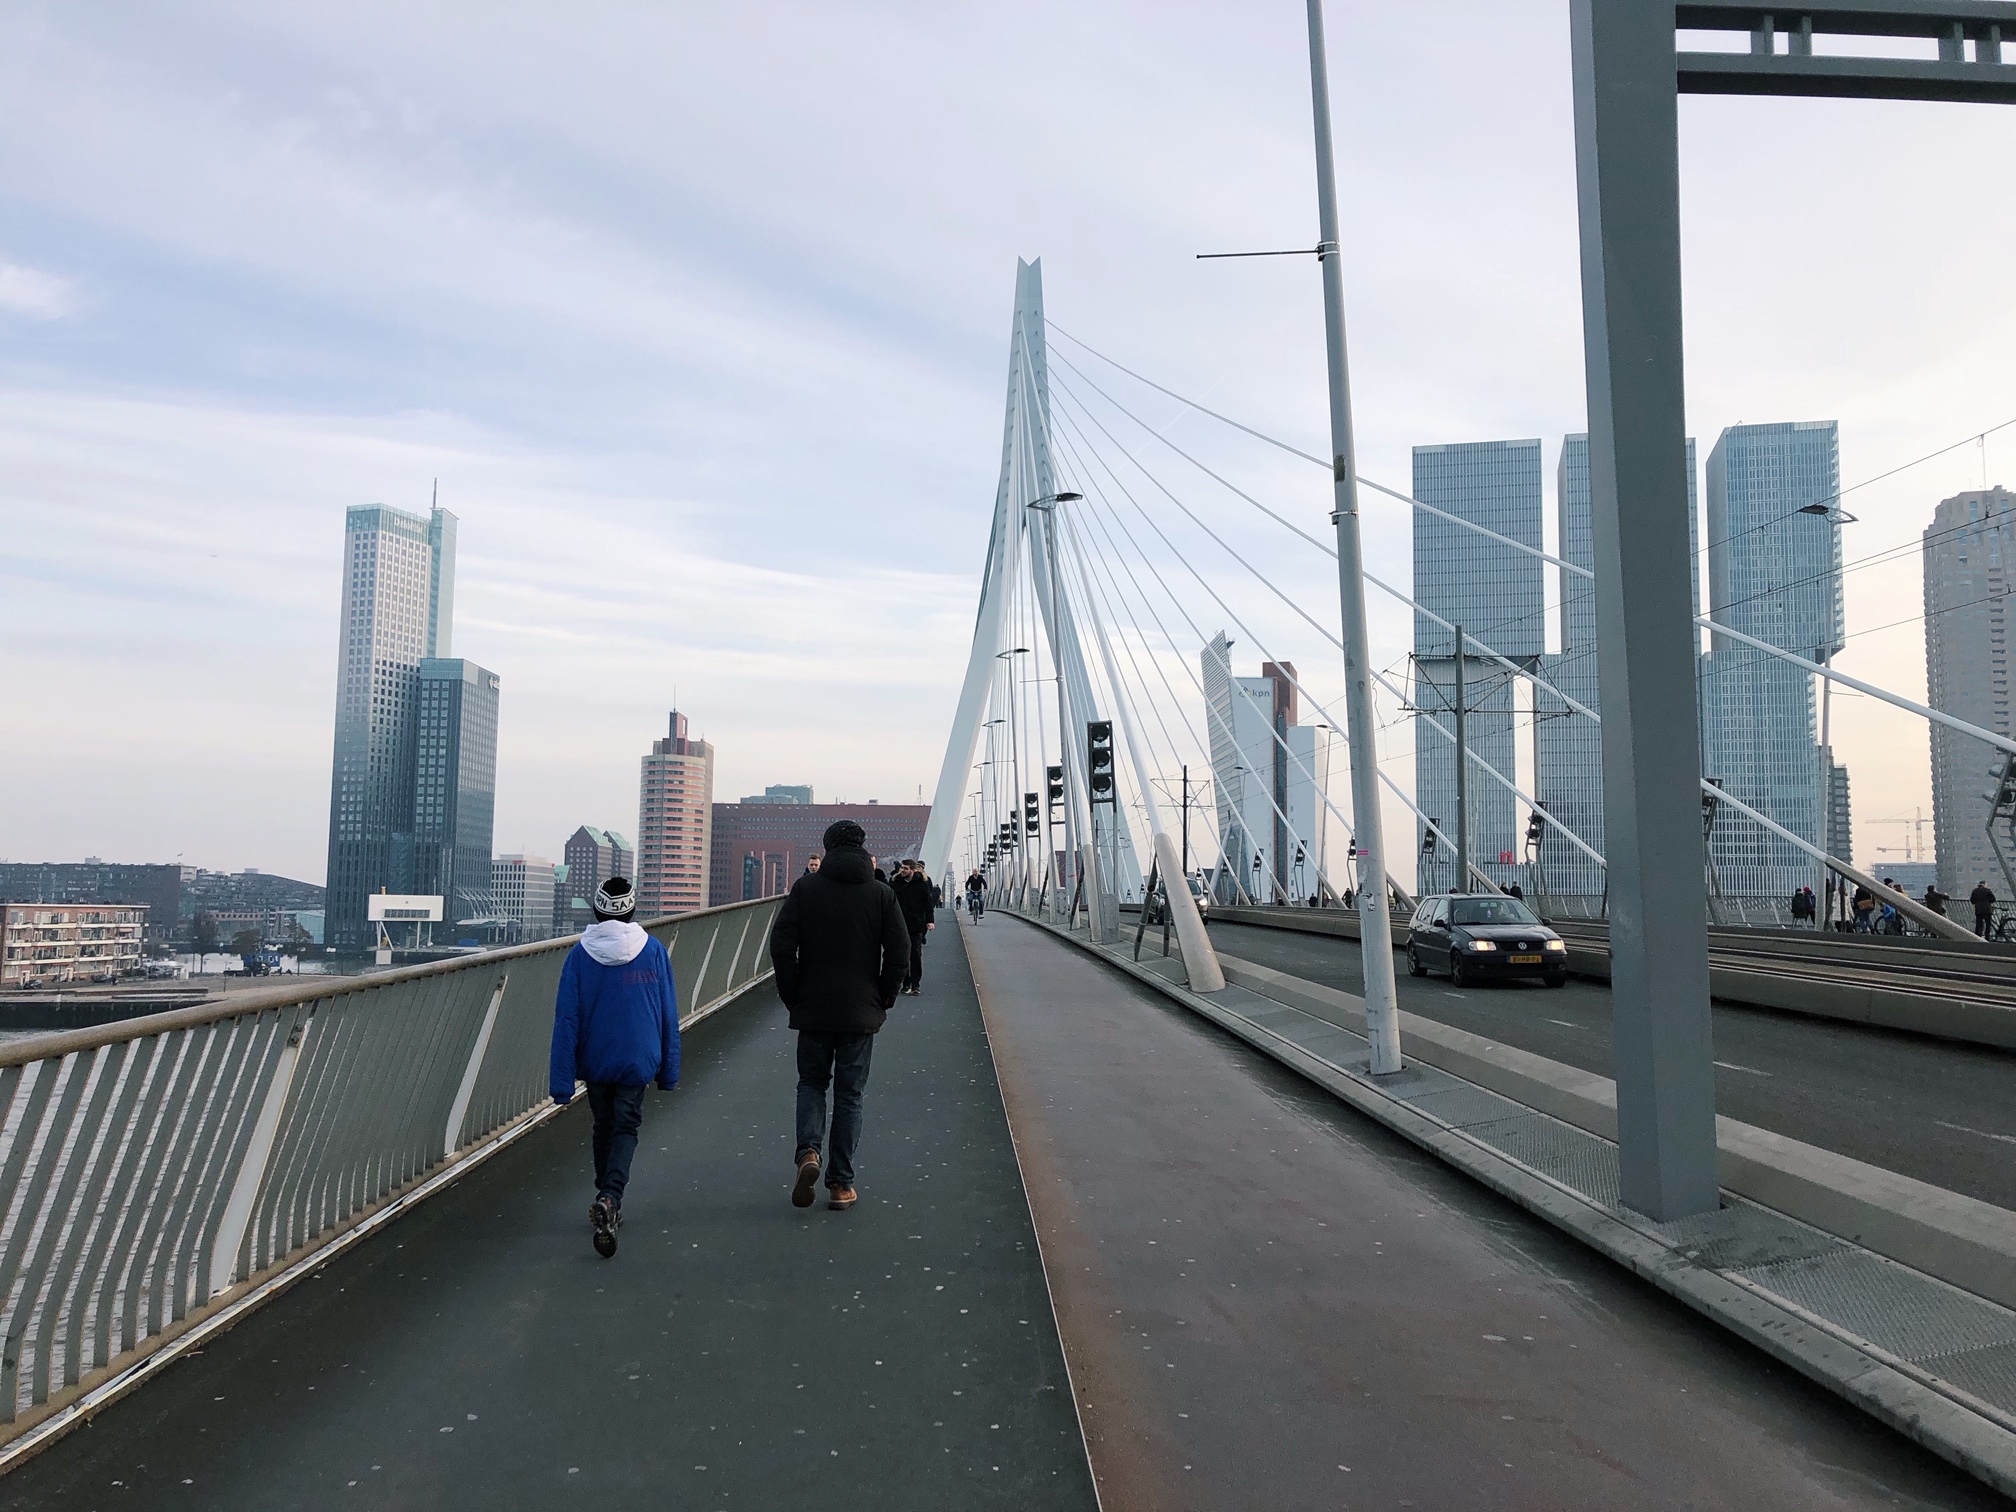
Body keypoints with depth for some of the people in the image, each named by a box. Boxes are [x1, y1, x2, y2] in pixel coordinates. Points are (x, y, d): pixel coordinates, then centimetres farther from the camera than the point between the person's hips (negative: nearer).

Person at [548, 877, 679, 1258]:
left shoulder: (579, 954, -8)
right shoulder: (654, 951, -6)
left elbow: (566, 1020, -8)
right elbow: (669, 1016, -1)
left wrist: (562, 1081, -5)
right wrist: (669, 1070, 9)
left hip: (594, 1061, 1)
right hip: (637, 1059, -1)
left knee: (604, 1127, 19)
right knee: (626, 1128, 6)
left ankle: (607, 1204, 30)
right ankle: (609, 1199, -17)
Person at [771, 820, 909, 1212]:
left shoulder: (805, 888, -3)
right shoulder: (881, 894, -1)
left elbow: (781, 946, -7)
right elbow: (899, 953, -5)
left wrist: (793, 997, 3)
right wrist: (883, 1000, 7)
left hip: (813, 1010, 0)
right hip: (861, 1013, 0)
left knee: (811, 1082, 17)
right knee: (849, 1094, 8)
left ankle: (809, 1150, -7)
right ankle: (841, 1183, 10)